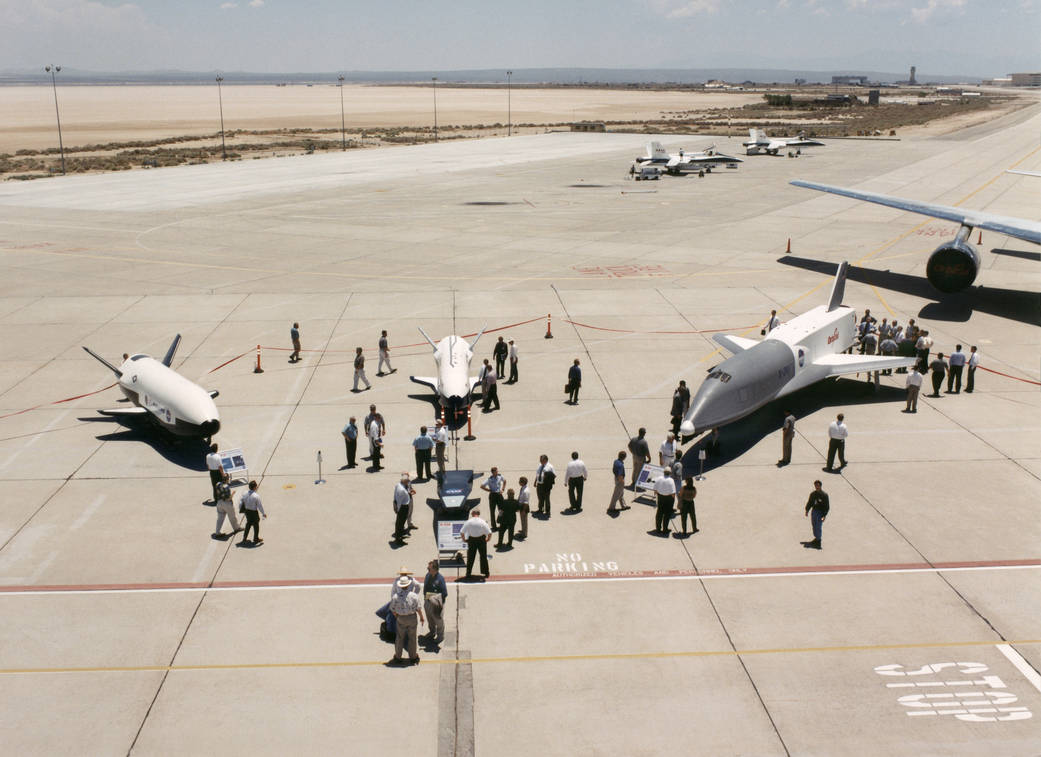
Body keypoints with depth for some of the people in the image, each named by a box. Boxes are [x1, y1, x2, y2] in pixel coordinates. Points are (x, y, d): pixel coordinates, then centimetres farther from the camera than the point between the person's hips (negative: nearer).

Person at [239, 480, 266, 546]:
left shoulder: (245, 494, -10)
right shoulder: (256, 496, -27)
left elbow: (240, 502, 0)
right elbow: (260, 506, -19)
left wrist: (241, 509, 17)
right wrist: (263, 513, -4)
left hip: (247, 511, 6)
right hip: (254, 512, -6)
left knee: (248, 524, 28)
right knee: (256, 525, 17)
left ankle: (244, 538, 38)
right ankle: (256, 539, 34)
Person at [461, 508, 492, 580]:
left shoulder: (468, 522, -10)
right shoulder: (482, 522, -13)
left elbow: (461, 532, -13)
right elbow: (489, 533, -16)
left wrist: (464, 539, 2)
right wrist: (488, 538, 1)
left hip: (471, 540, 0)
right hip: (481, 539, 0)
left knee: (470, 557, 11)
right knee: (483, 556, 14)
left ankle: (468, 573, 11)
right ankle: (486, 573, 21)